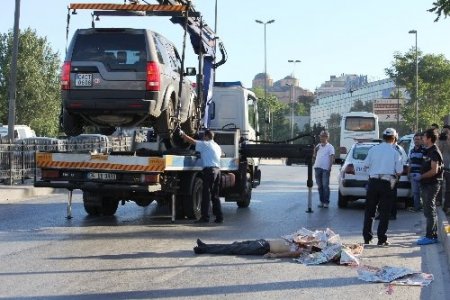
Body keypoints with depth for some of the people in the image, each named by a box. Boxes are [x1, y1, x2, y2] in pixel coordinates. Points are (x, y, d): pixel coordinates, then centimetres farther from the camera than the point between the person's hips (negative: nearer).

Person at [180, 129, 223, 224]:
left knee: (206, 194, -7)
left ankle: (205, 217, -10)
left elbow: (192, 141, -1)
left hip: (209, 169, -8)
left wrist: (182, 134, 14)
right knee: (215, 195, 11)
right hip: (217, 169, 8)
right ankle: (219, 217, 8)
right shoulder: (217, 146, 21)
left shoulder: (205, 144, -2)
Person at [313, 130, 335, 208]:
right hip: (317, 168, 6)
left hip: (325, 169, -6)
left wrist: (330, 167, -15)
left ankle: (326, 202, -2)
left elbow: (332, 158, -5)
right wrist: (315, 150, 3)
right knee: (319, 186, 7)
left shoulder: (330, 147, 1)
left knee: (325, 186, -5)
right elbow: (314, 156, 20)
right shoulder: (318, 146, 17)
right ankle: (321, 201, 13)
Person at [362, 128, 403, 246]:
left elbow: (366, 165, 2)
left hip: (373, 182, 2)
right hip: (387, 184, -2)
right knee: (384, 212, 5)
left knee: (369, 210, 12)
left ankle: (367, 237, 15)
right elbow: (399, 171, -4)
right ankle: (381, 239, 5)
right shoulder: (395, 153, -5)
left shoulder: (373, 149, 0)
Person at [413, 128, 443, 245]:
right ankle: (433, 235, 21)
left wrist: (421, 176, -15)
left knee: (430, 211, -7)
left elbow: (434, 171, -21)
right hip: (426, 185, 10)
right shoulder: (428, 151, 15)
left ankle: (430, 236, -5)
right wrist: (420, 176, 11)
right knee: (429, 211, 14)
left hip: (431, 185, -10)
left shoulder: (434, 152, -15)